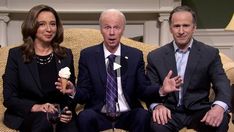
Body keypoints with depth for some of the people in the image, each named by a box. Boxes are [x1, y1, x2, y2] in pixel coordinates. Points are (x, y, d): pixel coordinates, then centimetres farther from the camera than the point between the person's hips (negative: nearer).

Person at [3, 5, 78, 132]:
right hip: (25, 115, -1)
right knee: (45, 119, -35)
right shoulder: (16, 54, 1)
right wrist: (35, 107, -20)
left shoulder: (66, 55, 9)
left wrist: (69, 111, -11)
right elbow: (9, 97, -2)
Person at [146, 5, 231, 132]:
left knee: (220, 120, -31)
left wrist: (219, 106, -30)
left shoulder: (210, 54, 3)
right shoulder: (155, 56, 5)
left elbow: (223, 85, -6)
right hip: (169, 112, -1)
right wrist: (157, 105, -21)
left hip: (198, 111, 1)